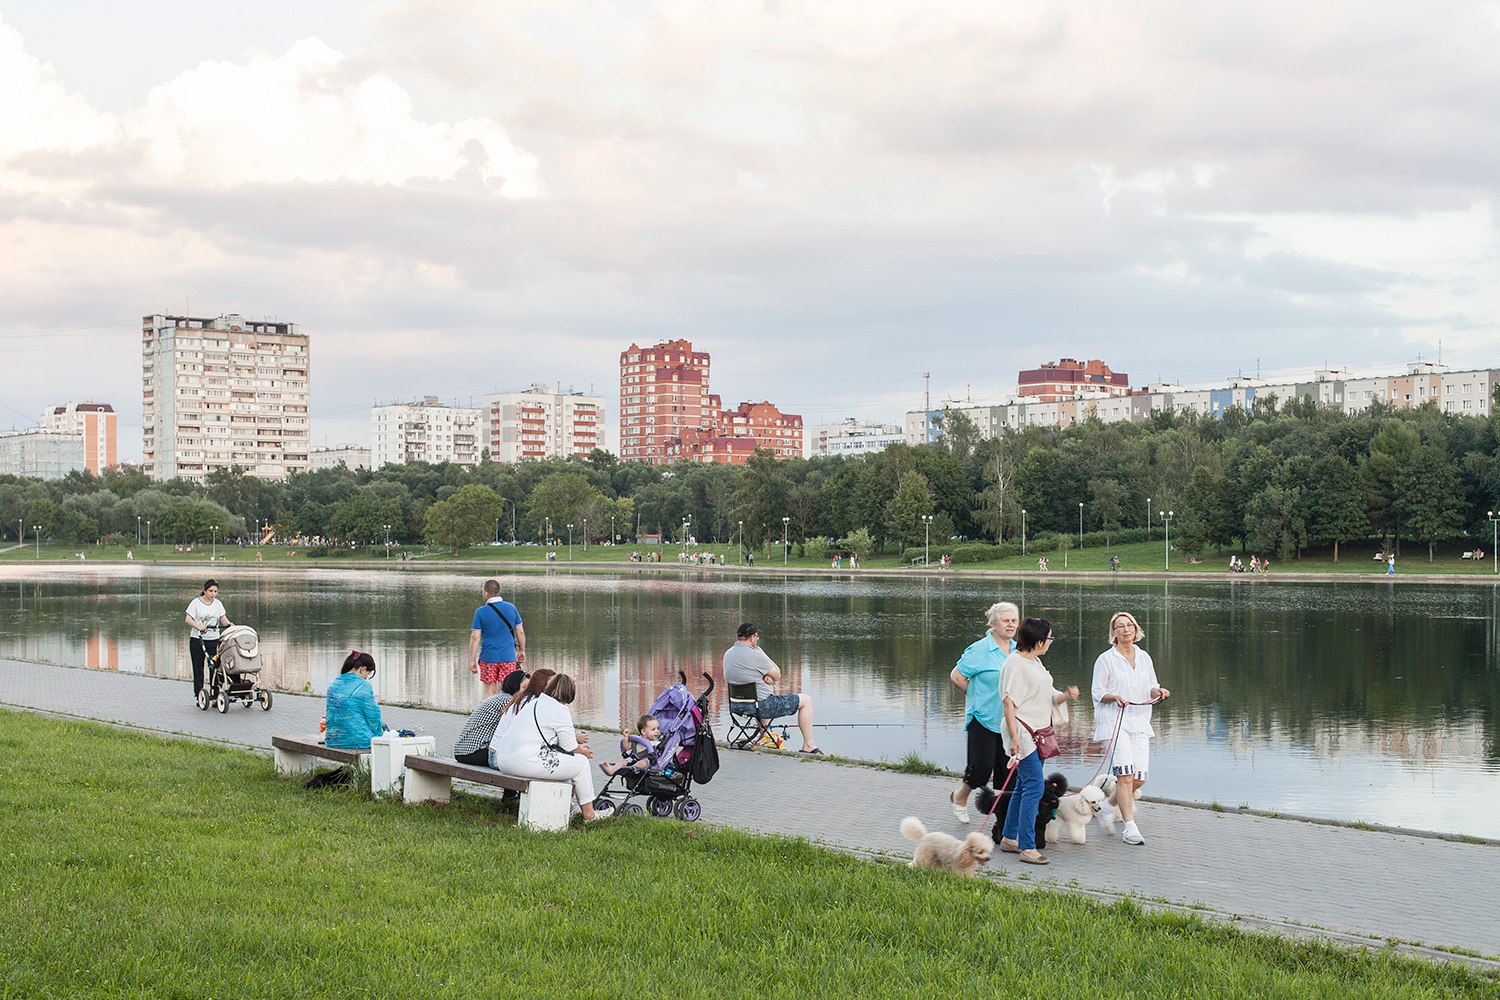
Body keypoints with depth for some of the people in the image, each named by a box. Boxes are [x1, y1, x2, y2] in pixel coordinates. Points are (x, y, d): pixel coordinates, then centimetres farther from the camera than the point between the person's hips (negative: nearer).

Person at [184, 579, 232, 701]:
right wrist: (198, 626, -27)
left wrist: (228, 623, -13)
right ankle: (199, 696, 7)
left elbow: (223, 619, 9)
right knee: (198, 669, 1)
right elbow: (188, 619, -9)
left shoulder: (218, 603, 10)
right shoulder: (196, 603, -3)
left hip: (213, 640, 3)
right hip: (197, 640, -3)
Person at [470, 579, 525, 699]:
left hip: (488, 658, -2)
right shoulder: (511, 608, 1)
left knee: (490, 692, 9)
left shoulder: (481, 612, -7)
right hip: (508, 658, 2)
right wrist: (522, 651, 19)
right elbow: (520, 632, 6)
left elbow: (475, 637, -8)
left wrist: (472, 660, -2)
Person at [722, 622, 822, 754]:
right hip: (762, 706, -9)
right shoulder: (755, 655, -23)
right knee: (806, 701, 3)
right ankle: (808, 745, 5)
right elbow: (777, 675, -9)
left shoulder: (728, 654, 2)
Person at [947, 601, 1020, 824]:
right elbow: (957, 676, -5)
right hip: (983, 718, -6)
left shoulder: (1018, 650, 9)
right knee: (983, 765, -7)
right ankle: (960, 797, 20)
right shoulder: (979, 650, -11)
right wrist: (978, 698, 2)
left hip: (1008, 720, 6)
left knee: (1006, 768, 5)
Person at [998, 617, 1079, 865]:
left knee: (1024, 786, 13)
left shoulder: (1036, 662, 17)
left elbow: (1049, 697, 20)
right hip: (1022, 732, -9)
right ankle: (1027, 847, -13)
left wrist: (1066, 696, -2)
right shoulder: (1014, 663, -11)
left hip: (1039, 731, 9)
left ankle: (1009, 838, 22)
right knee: (1034, 786, -14)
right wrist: (1014, 737, -22)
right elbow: (1009, 701, -16)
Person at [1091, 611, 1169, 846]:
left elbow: (1151, 688, 19)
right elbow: (1097, 694, 0)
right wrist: (1114, 697, -19)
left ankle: (1108, 808, 25)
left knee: (1139, 778, 0)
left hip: (1139, 723, 5)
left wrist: (1157, 691, -3)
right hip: (1114, 722, -5)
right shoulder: (1106, 659, 0)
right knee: (1125, 774, -15)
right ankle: (1130, 829, -10)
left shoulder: (1144, 657, 14)